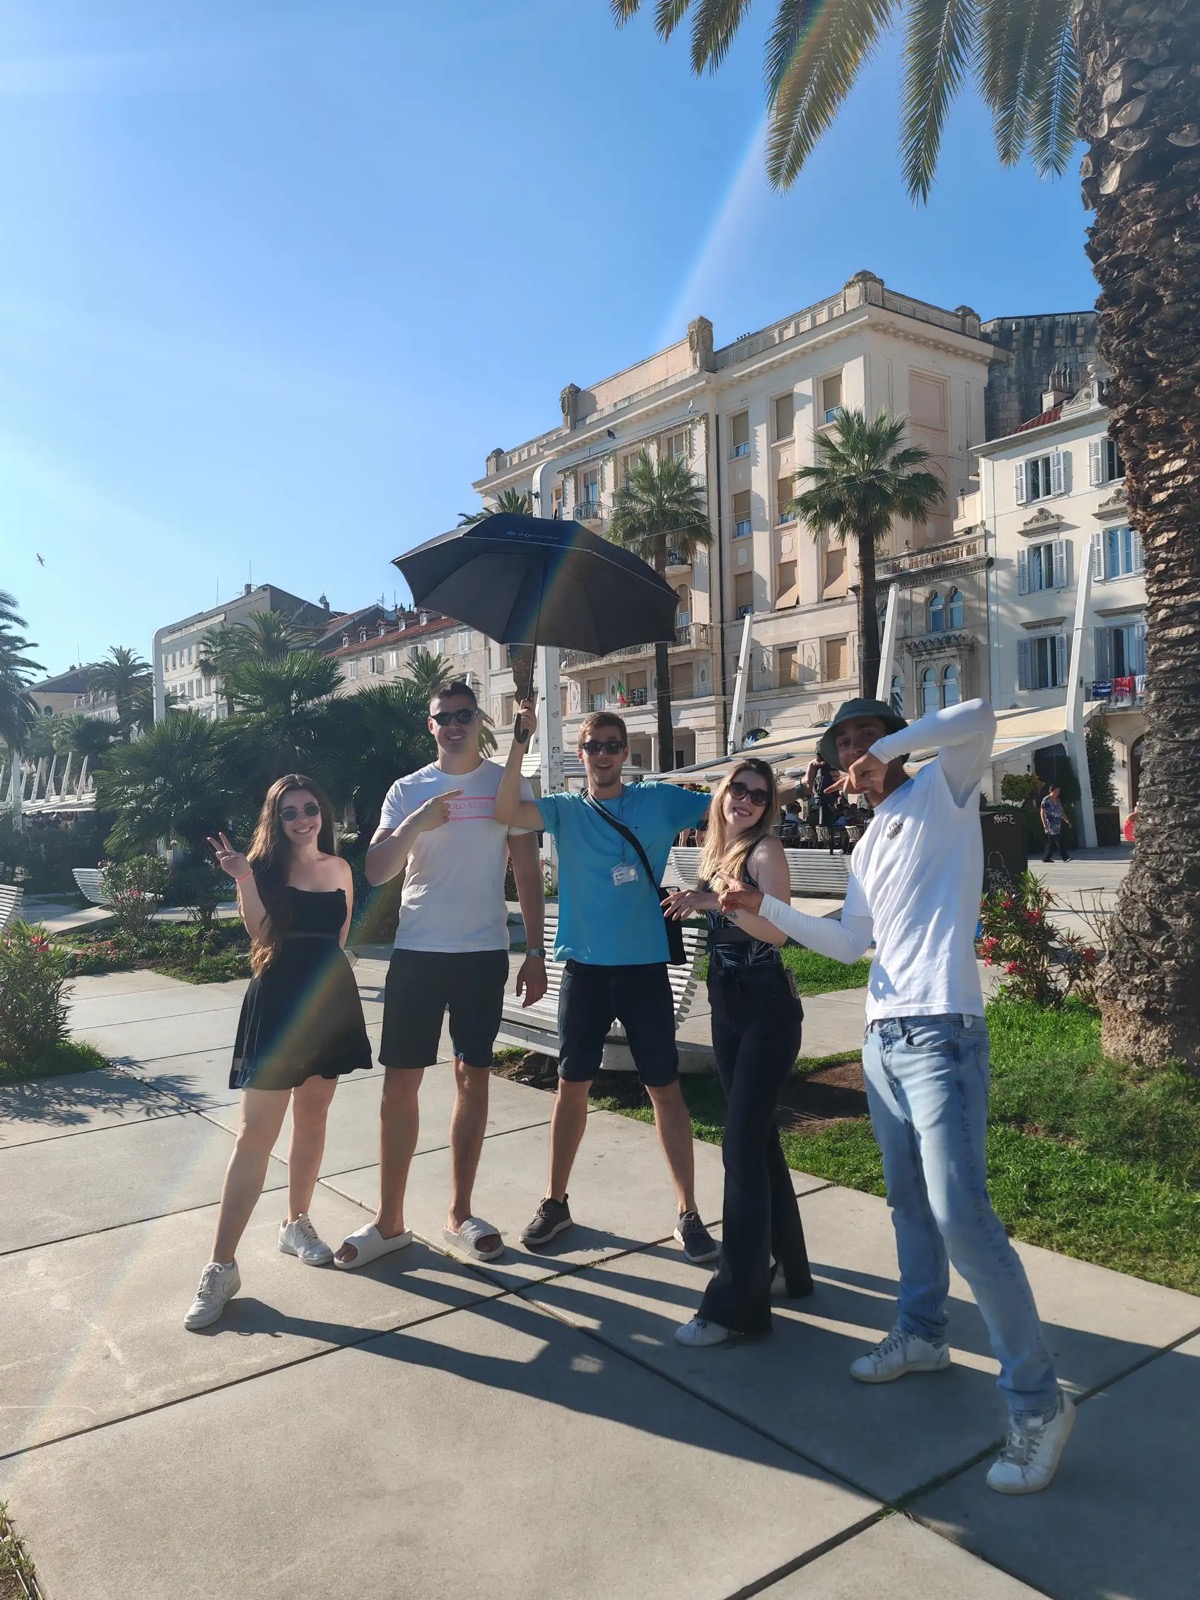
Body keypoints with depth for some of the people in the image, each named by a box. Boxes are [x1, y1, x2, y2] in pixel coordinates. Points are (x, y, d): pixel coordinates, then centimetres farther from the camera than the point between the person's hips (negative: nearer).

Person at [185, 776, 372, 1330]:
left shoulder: (339, 868, 7)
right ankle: (221, 1267, 0)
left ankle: (296, 1223, 32)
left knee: (312, 1118, 15)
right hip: (278, 1003, -4)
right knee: (255, 1135, -6)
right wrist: (244, 880, -31)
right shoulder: (267, 867, -5)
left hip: (331, 999, 5)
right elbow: (261, 932, -20)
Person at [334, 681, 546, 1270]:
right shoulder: (408, 791, 5)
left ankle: (459, 1215, 21)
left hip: (484, 954, 0)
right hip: (416, 953, 1)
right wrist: (415, 824, -20)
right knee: (399, 1082, 3)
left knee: (473, 1078, 8)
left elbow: (528, 873, 4)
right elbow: (375, 872, -3)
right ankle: (389, 1221, 15)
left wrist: (535, 953, 0)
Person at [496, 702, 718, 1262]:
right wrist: (520, 740, -21)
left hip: (645, 967, -1)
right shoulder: (566, 810, 3)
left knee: (664, 1087, 4)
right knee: (572, 1085, 10)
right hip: (584, 968, 1)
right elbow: (507, 810, -15)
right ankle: (555, 1202, 26)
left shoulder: (658, 801, 2)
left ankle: (688, 1212, 16)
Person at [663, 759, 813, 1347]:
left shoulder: (765, 850, -10)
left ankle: (735, 1303, -1)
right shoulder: (714, 852, 12)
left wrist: (721, 900, -30)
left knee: (741, 1146, -8)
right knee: (759, 1139, 15)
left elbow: (778, 931, -21)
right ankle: (787, 1266, 31)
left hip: (767, 1010, -8)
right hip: (726, 1008, 8)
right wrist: (694, 904, 4)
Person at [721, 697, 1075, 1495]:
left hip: (941, 1036, -8)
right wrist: (765, 906, 17)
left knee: (961, 1215, -11)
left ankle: (1038, 1399, 2)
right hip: (882, 1038, 8)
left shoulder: (942, 793, 0)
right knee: (909, 1202, 16)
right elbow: (849, 943, 19)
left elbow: (979, 717, -19)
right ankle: (922, 1335, 33)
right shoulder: (868, 847, 20)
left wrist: (891, 747, -9)